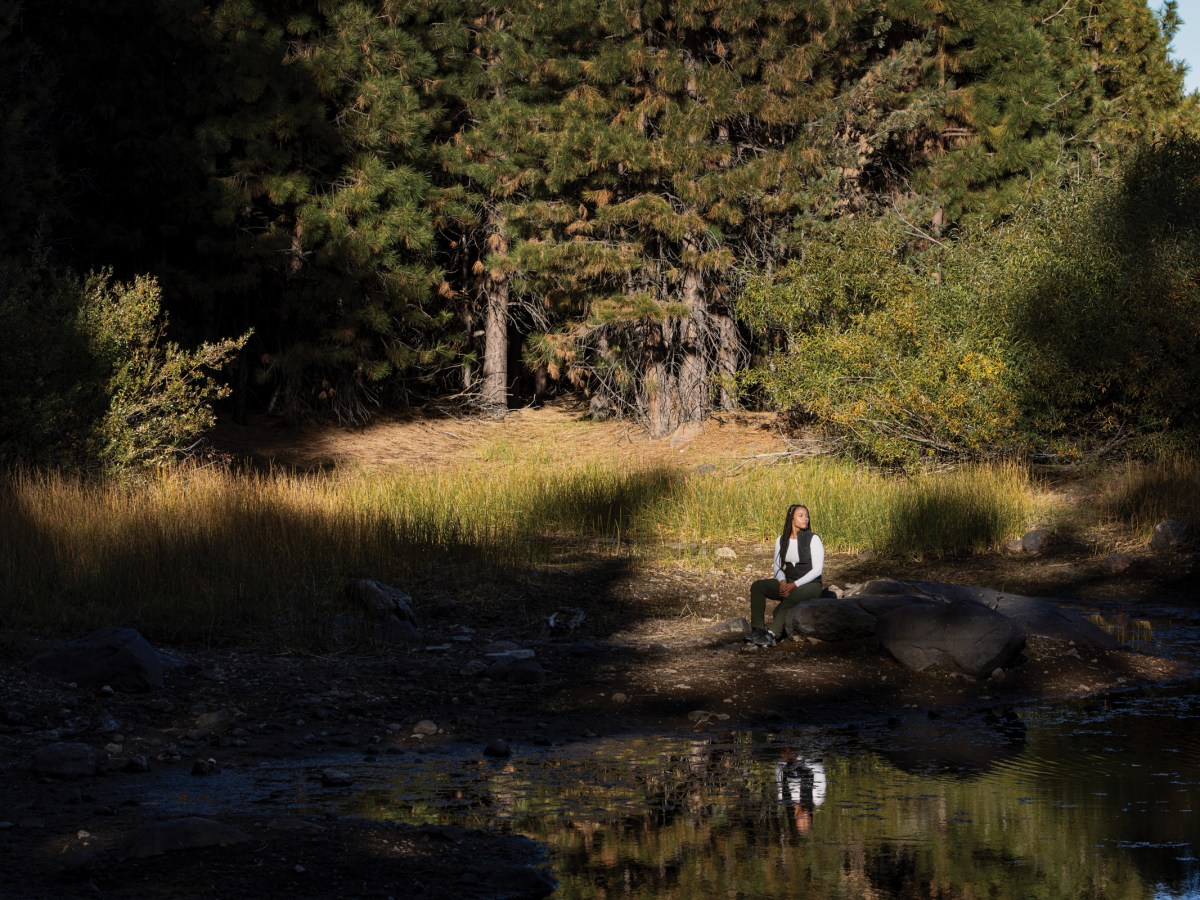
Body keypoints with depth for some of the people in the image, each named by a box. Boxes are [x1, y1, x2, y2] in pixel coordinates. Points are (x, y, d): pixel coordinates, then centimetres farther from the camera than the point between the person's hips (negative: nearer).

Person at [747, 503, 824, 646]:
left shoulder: (813, 539, -10)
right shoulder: (781, 541, 5)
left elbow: (817, 569, -14)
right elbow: (778, 567, 9)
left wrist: (794, 585, -21)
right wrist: (782, 581, -14)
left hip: (810, 585, -5)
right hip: (788, 584, 5)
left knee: (791, 598, -39)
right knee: (757, 586, -17)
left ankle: (772, 634, -43)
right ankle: (757, 630, -26)